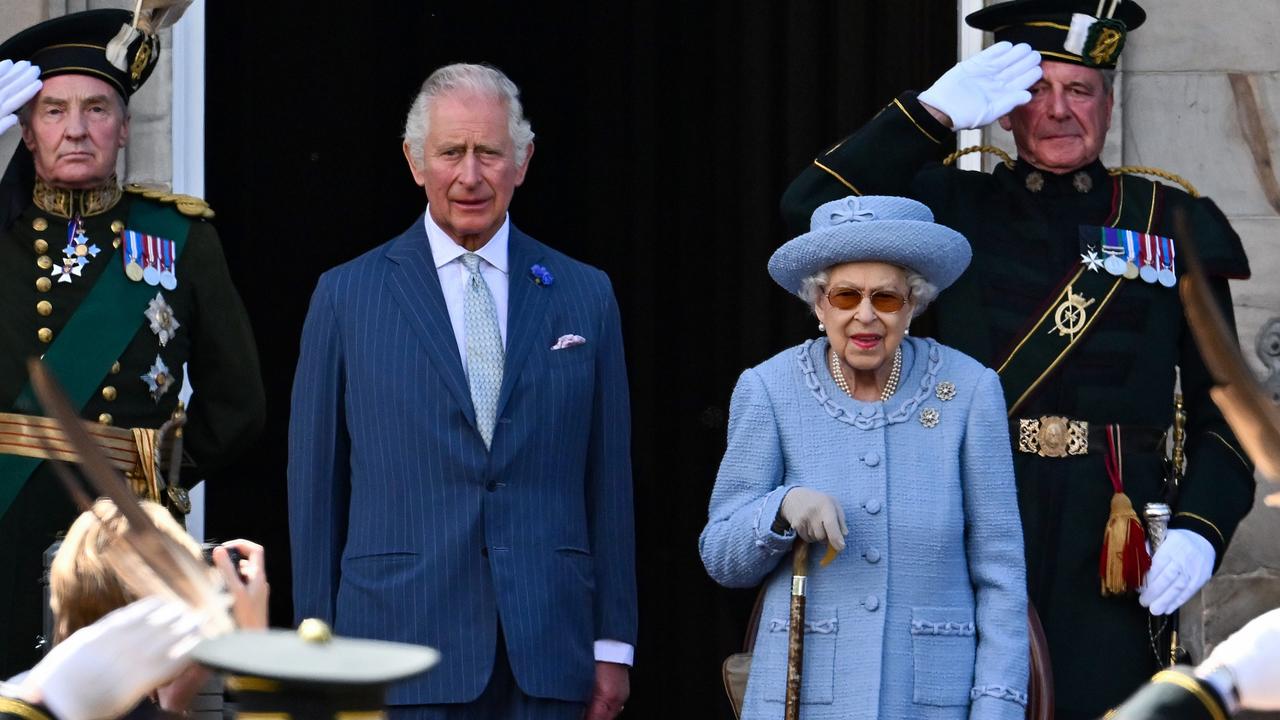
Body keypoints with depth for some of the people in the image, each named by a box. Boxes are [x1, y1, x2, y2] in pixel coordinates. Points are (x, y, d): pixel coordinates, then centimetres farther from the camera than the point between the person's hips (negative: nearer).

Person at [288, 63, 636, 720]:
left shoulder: (584, 296, 11)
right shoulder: (346, 296, 6)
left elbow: (609, 479, 10)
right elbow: (316, 489, 6)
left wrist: (613, 644, 6)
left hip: (547, 658, 2)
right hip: (402, 644, -1)